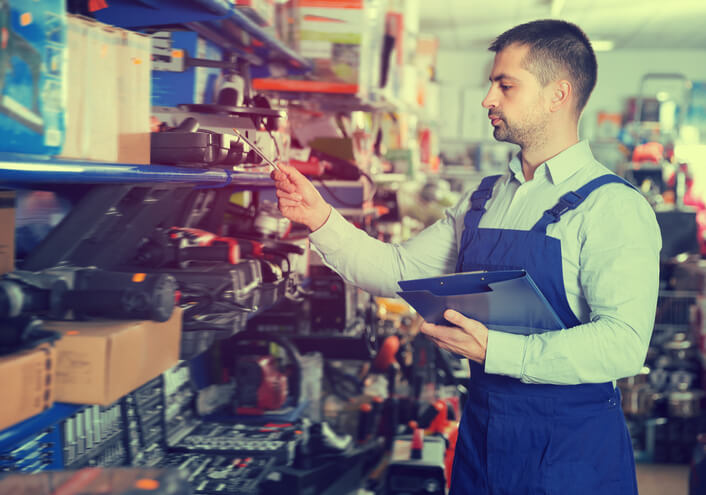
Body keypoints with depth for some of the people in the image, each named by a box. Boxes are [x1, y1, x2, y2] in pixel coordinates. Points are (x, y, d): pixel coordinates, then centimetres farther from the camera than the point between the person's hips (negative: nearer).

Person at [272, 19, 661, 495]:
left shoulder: (613, 207, -14)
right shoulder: (484, 201, 9)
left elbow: (623, 344, -25)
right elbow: (398, 270, 11)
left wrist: (494, 349, -29)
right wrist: (322, 220, -2)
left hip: (572, 452, -6)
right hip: (480, 437, 6)